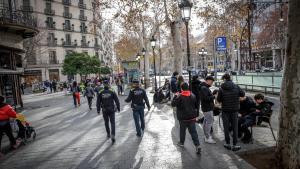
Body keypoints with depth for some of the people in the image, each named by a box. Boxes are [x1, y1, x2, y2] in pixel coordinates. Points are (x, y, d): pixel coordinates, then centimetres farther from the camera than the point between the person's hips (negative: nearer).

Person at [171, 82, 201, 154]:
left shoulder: (180, 97, -16)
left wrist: (175, 96, -1)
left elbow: (173, 104, -11)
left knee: (182, 130, 16)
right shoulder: (193, 96, 2)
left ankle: (181, 142, 32)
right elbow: (196, 106, 11)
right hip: (192, 117, 4)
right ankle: (197, 145, -4)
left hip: (183, 117, -3)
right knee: (193, 131, 4)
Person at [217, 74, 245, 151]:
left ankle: (228, 144, 20)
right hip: (234, 110, 2)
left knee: (226, 127, 11)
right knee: (235, 127, 10)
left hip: (225, 110, -1)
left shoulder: (221, 88, -11)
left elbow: (218, 99, -7)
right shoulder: (236, 87, -6)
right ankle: (234, 145, 14)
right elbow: (243, 94, 6)